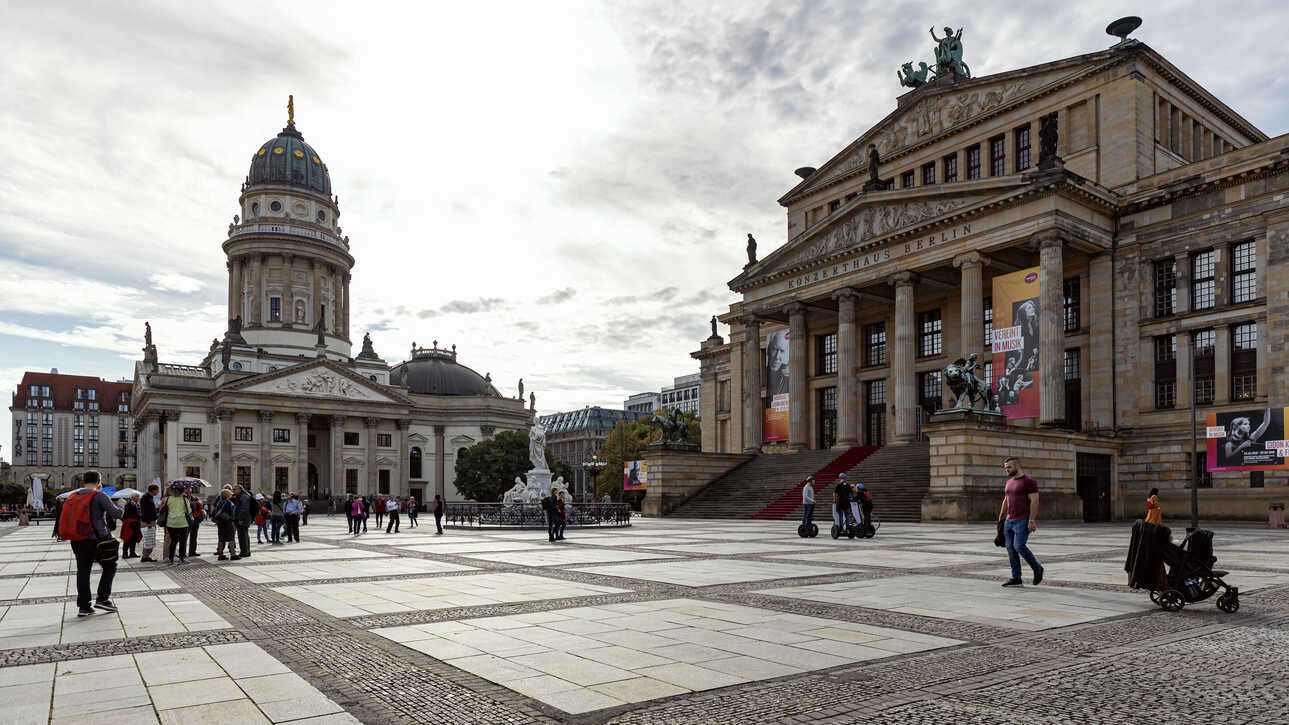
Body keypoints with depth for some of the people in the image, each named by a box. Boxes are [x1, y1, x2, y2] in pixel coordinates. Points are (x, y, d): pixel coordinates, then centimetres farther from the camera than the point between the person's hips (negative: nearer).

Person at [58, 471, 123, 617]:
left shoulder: (72, 496, 8)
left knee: (83, 572, 11)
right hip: (96, 540, -5)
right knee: (110, 567, 11)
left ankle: (83, 606, 9)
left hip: (77, 542, 6)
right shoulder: (99, 496, -12)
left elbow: (63, 519, 15)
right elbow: (117, 514, -14)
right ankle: (102, 599, 4)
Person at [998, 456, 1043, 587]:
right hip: (1010, 522, 7)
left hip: (1023, 522, -7)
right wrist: (1000, 520, 19)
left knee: (1019, 547, -16)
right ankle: (1016, 579, 4)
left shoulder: (1029, 482, -8)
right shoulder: (1009, 482, 15)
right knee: (1011, 549, 1)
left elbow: (1035, 501, -14)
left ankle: (1037, 568, 7)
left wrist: (1031, 521, -20)